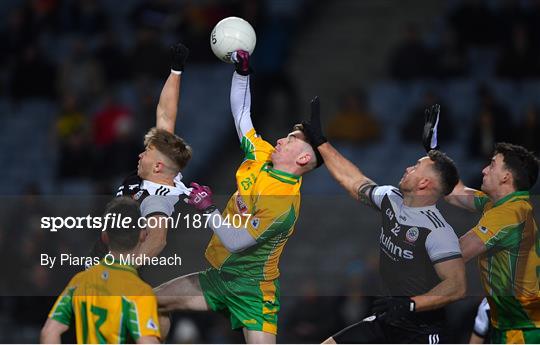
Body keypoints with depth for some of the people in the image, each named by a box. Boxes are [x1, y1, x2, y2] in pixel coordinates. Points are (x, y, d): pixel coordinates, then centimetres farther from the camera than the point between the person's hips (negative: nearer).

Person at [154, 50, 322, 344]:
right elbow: (241, 113, 13)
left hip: (250, 288, -8)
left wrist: (208, 209, -24)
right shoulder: (261, 156, -1)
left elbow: (235, 242, -26)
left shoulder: (284, 202, -23)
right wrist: (242, 71, 5)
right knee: (152, 304, 5)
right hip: (218, 276, 8)